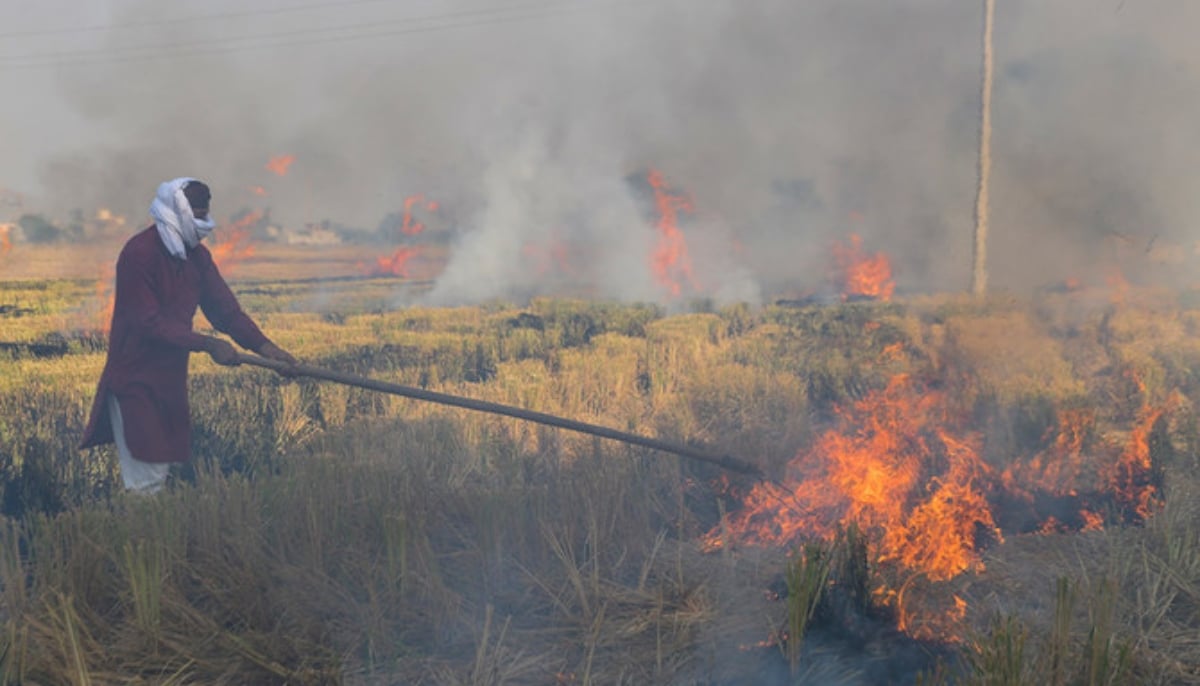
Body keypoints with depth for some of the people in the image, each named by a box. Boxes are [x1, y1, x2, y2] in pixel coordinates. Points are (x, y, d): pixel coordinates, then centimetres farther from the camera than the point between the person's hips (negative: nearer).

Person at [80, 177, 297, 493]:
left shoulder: (197, 256, 6)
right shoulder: (138, 254, -18)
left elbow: (225, 309, 5)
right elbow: (150, 324, -22)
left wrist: (264, 346, -8)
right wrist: (207, 344, -26)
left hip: (171, 380, 8)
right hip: (135, 382, -8)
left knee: (159, 472, 13)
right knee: (145, 483, -7)